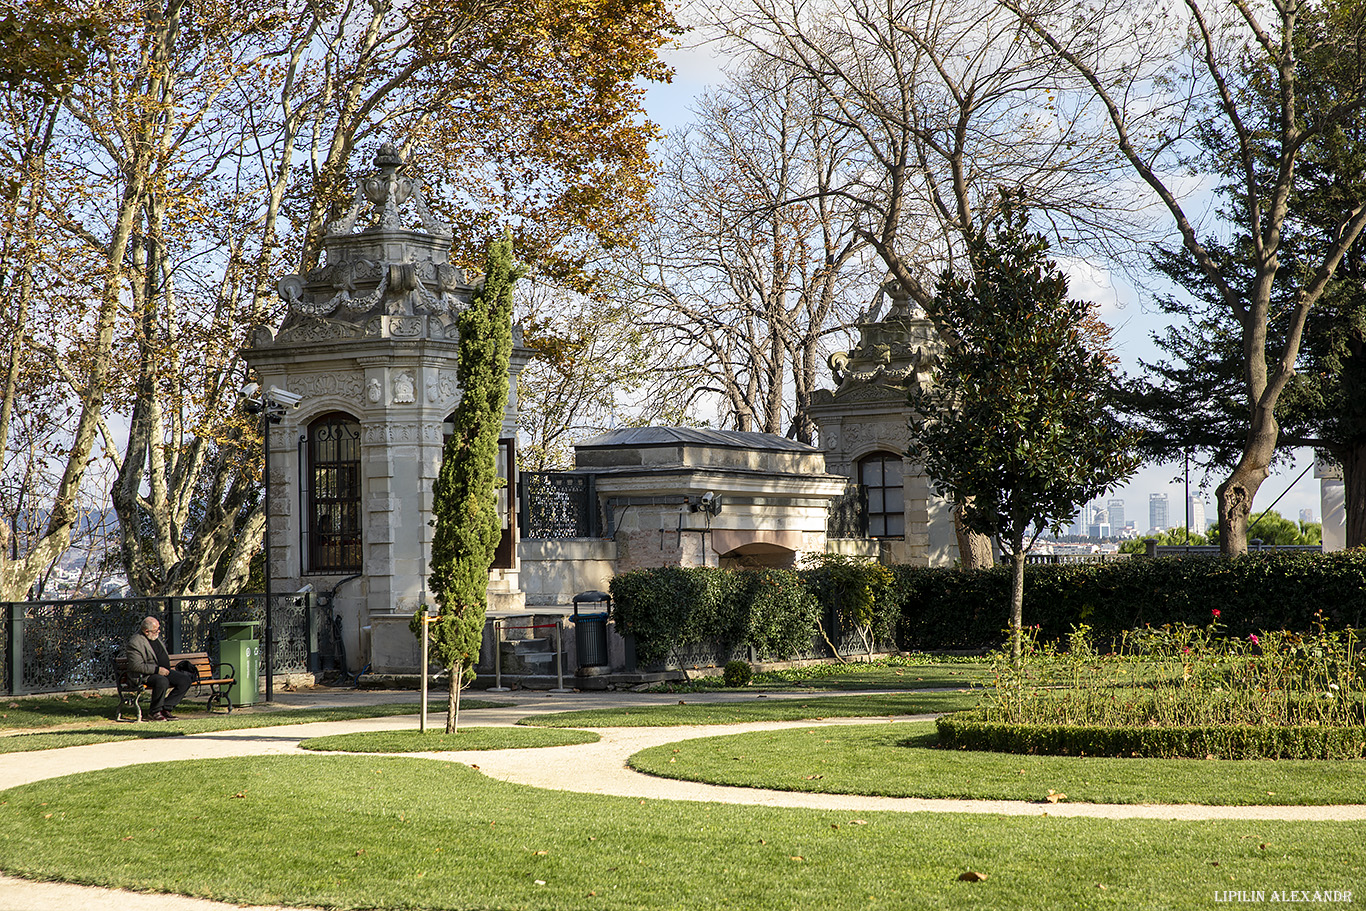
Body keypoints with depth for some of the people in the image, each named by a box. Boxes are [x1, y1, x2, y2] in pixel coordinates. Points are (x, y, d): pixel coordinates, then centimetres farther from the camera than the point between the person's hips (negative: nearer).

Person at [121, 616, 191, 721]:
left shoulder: (156, 636, 11)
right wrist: (157, 669, -24)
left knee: (185, 680, -9)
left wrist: (168, 669, 17)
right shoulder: (135, 642, -16)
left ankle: (165, 708, -5)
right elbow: (137, 666, -22)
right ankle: (153, 712, -17)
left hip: (164, 671, 9)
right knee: (162, 681, -38)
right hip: (146, 676, -9)